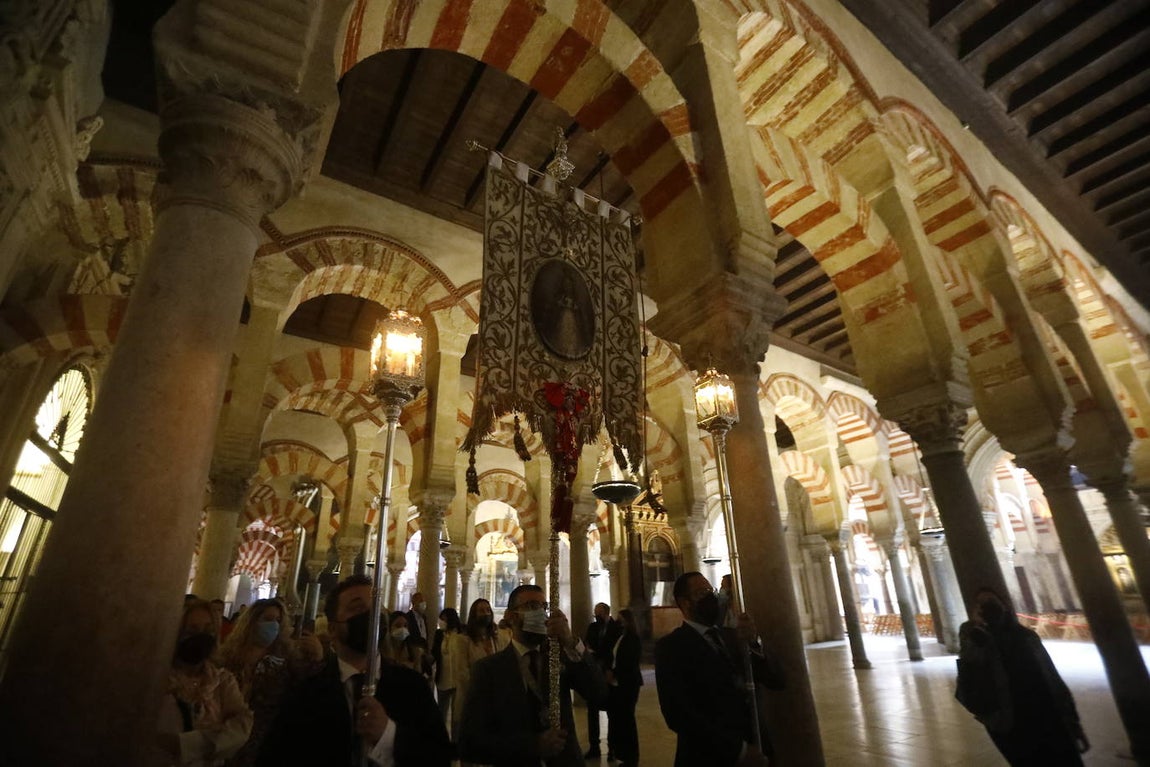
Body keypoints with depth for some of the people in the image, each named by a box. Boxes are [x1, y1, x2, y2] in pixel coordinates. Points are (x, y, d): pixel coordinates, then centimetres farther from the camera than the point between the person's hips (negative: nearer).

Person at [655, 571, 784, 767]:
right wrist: (737, 749, -20)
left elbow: (776, 681, 3)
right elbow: (679, 714, -21)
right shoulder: (670, 646, -12)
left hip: (755, 750, 6)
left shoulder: (731, 636, 7)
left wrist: (753, 643, -14)